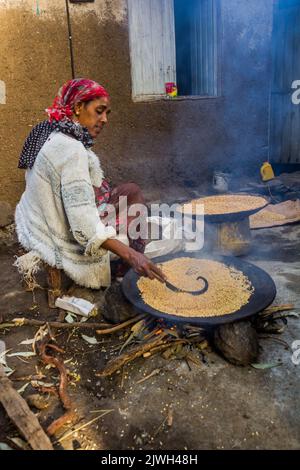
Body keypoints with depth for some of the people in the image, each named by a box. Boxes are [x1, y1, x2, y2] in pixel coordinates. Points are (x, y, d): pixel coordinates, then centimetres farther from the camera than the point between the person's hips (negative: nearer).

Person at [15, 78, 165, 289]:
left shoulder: (50, 135, 3)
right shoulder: (71, 149, -27)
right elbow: (84, 225, -34)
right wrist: (131, 255, -38)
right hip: (69, 245, -9)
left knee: (131, 189, 15)